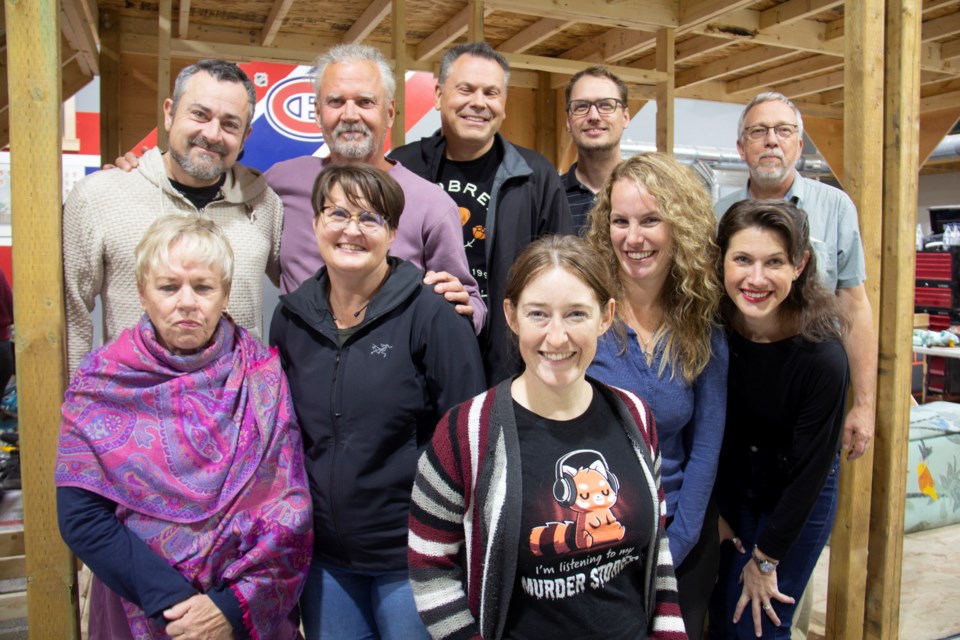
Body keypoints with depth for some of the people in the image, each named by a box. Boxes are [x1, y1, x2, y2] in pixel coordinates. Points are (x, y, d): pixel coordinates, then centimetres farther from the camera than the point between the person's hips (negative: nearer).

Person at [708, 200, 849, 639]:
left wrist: (766, 557, -10)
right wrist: (714, 510, 1)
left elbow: (810, 469, -18)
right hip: (731, 488, 3)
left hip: (798, 499, -3)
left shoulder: (822, 358, -28)